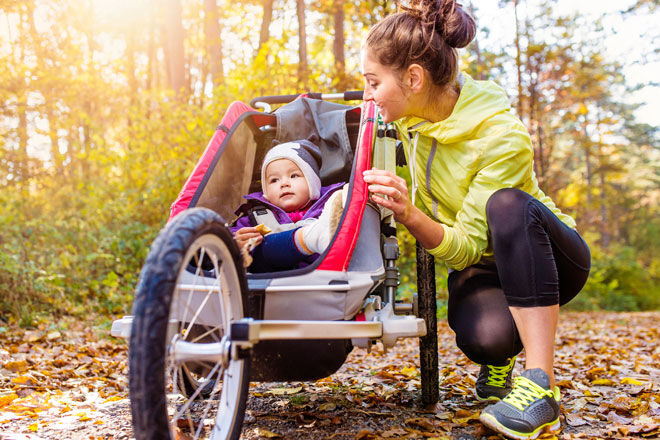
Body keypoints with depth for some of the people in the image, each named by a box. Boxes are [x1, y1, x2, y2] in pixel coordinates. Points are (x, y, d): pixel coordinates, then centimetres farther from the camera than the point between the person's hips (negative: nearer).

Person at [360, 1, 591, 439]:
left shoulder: (503, 138, -28)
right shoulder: (411, 113, -9)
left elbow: (466, 246, -29)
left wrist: (411, 215, -44)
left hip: (543, 256, -3)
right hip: (479, 267, 4)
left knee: (507, 204, -38)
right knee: (484, 336, -32)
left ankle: (540, 383, -36)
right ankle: (499, 356, 8)